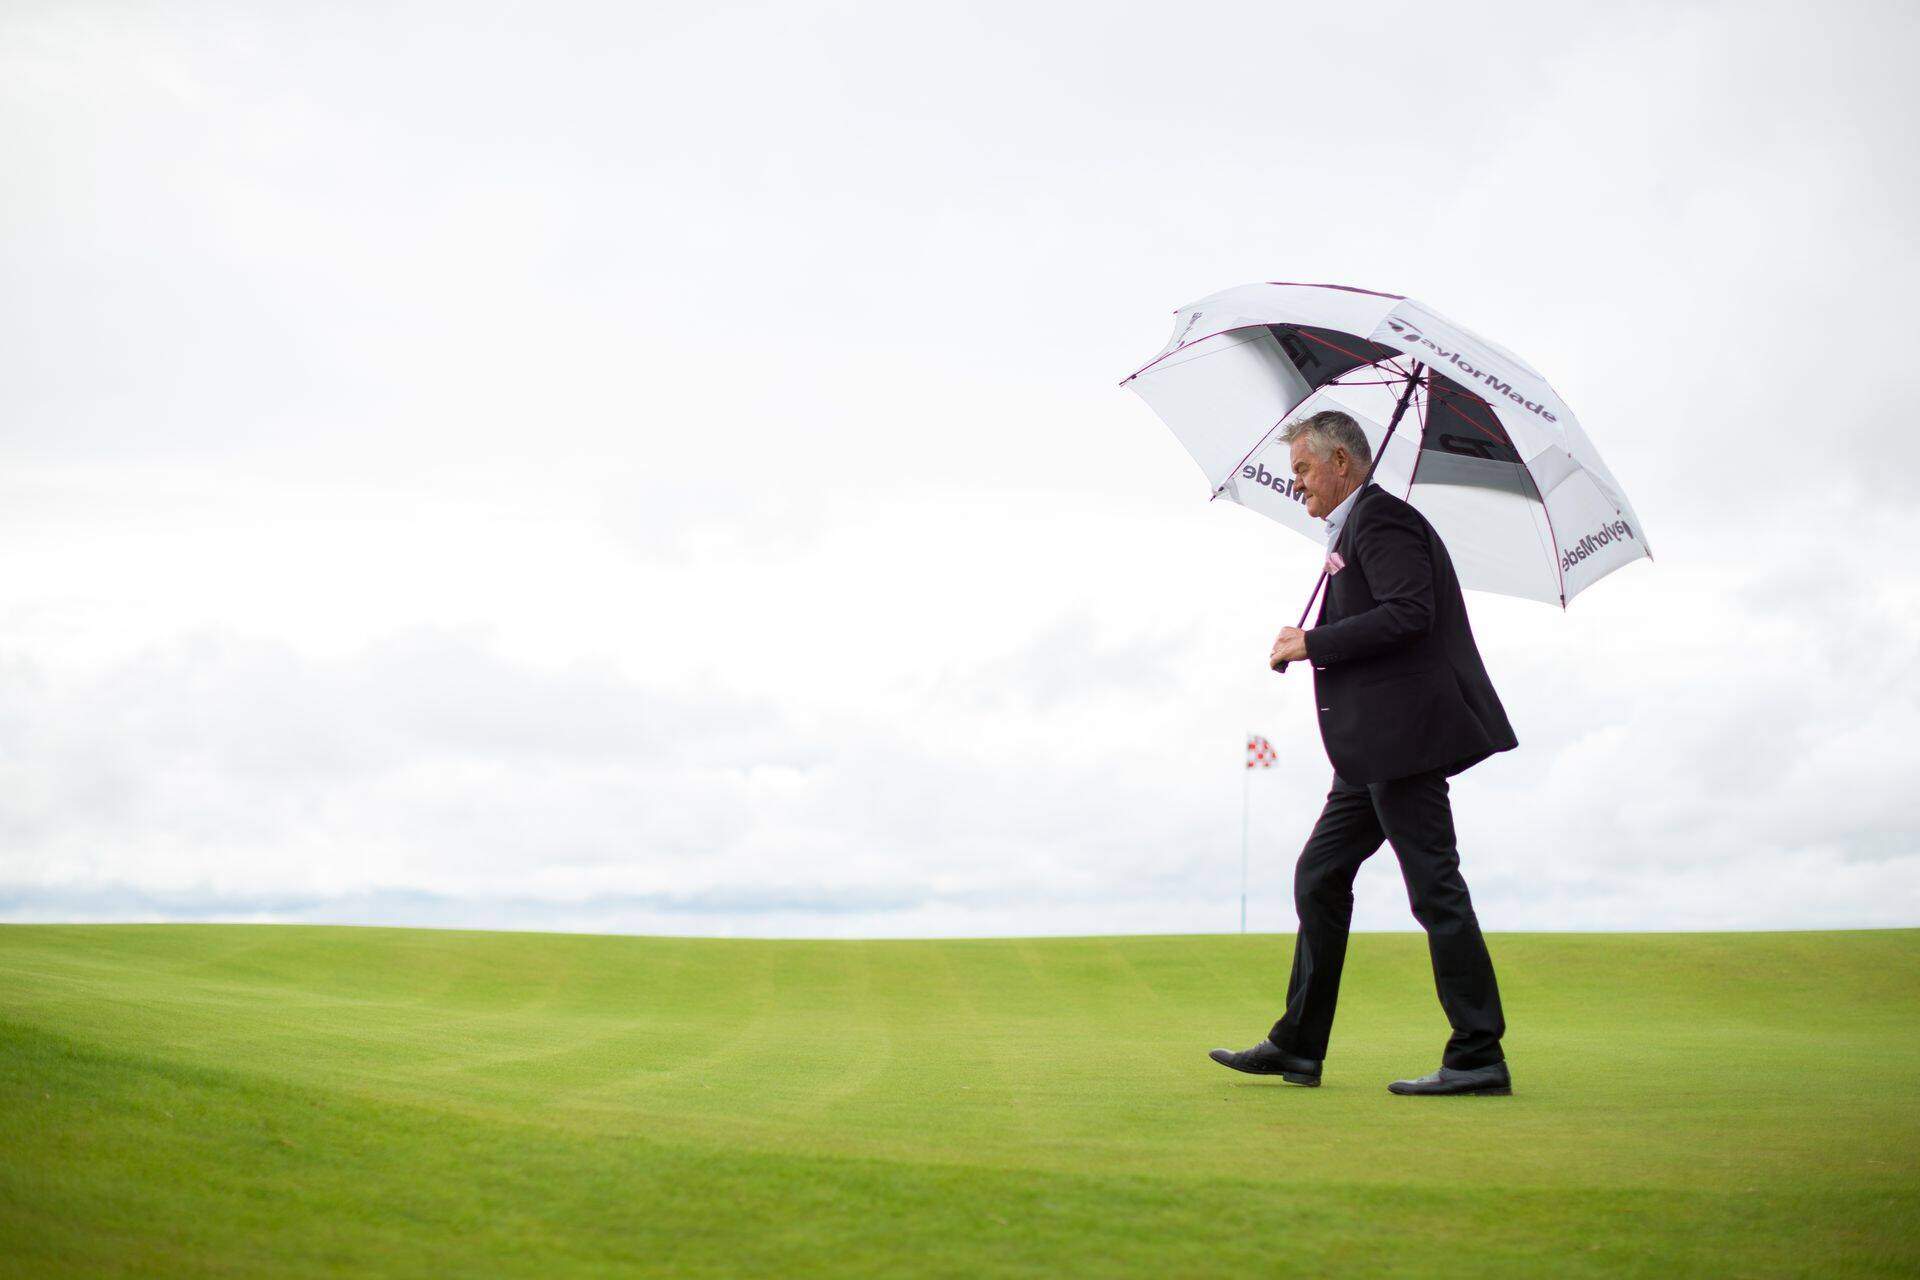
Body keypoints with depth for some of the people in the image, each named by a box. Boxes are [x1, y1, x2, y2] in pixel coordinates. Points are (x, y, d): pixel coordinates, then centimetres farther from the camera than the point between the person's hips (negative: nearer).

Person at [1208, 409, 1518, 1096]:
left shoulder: (1380, 518, -9)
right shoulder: (1357, 526, 21)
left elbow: (1409, 613, -22)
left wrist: (1313, 643, -15)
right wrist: (1314, 646, 8)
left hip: (1404, 735, -11)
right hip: (1377, 749, 11)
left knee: (1435, 890, -7)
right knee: (1318, 878, 13)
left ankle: (1478, 1058, -2)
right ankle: (1298, 1046, 19)